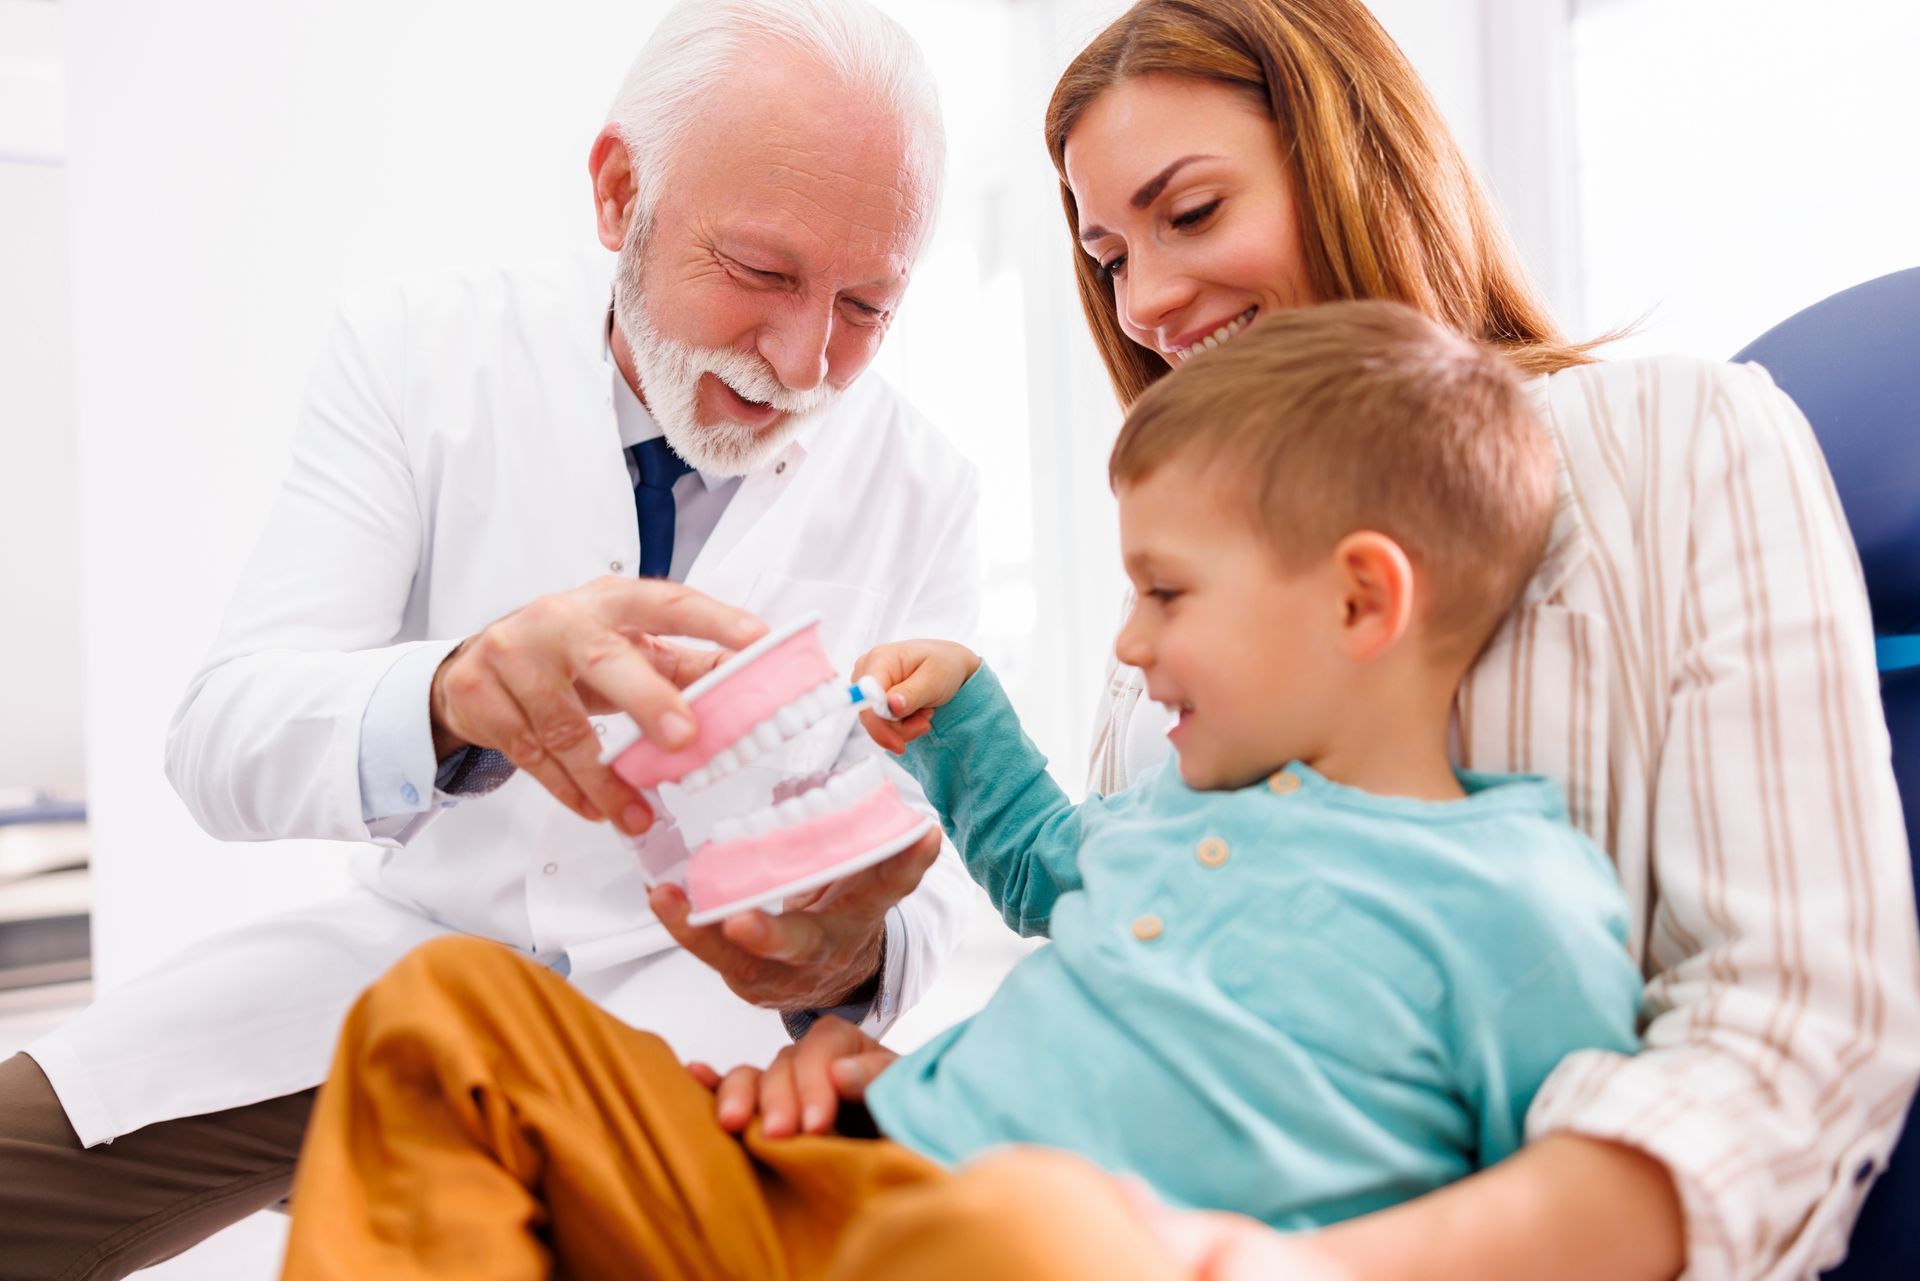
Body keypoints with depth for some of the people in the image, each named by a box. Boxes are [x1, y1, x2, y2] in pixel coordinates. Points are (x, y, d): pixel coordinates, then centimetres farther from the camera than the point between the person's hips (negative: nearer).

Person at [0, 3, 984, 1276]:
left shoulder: (922, 491, -8)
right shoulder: (418, 348, -9)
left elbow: (922, 882, -8)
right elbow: (224, 742, -17)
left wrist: (852, 948, -35)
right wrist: (449, 695, -41)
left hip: (698, 996, -1)